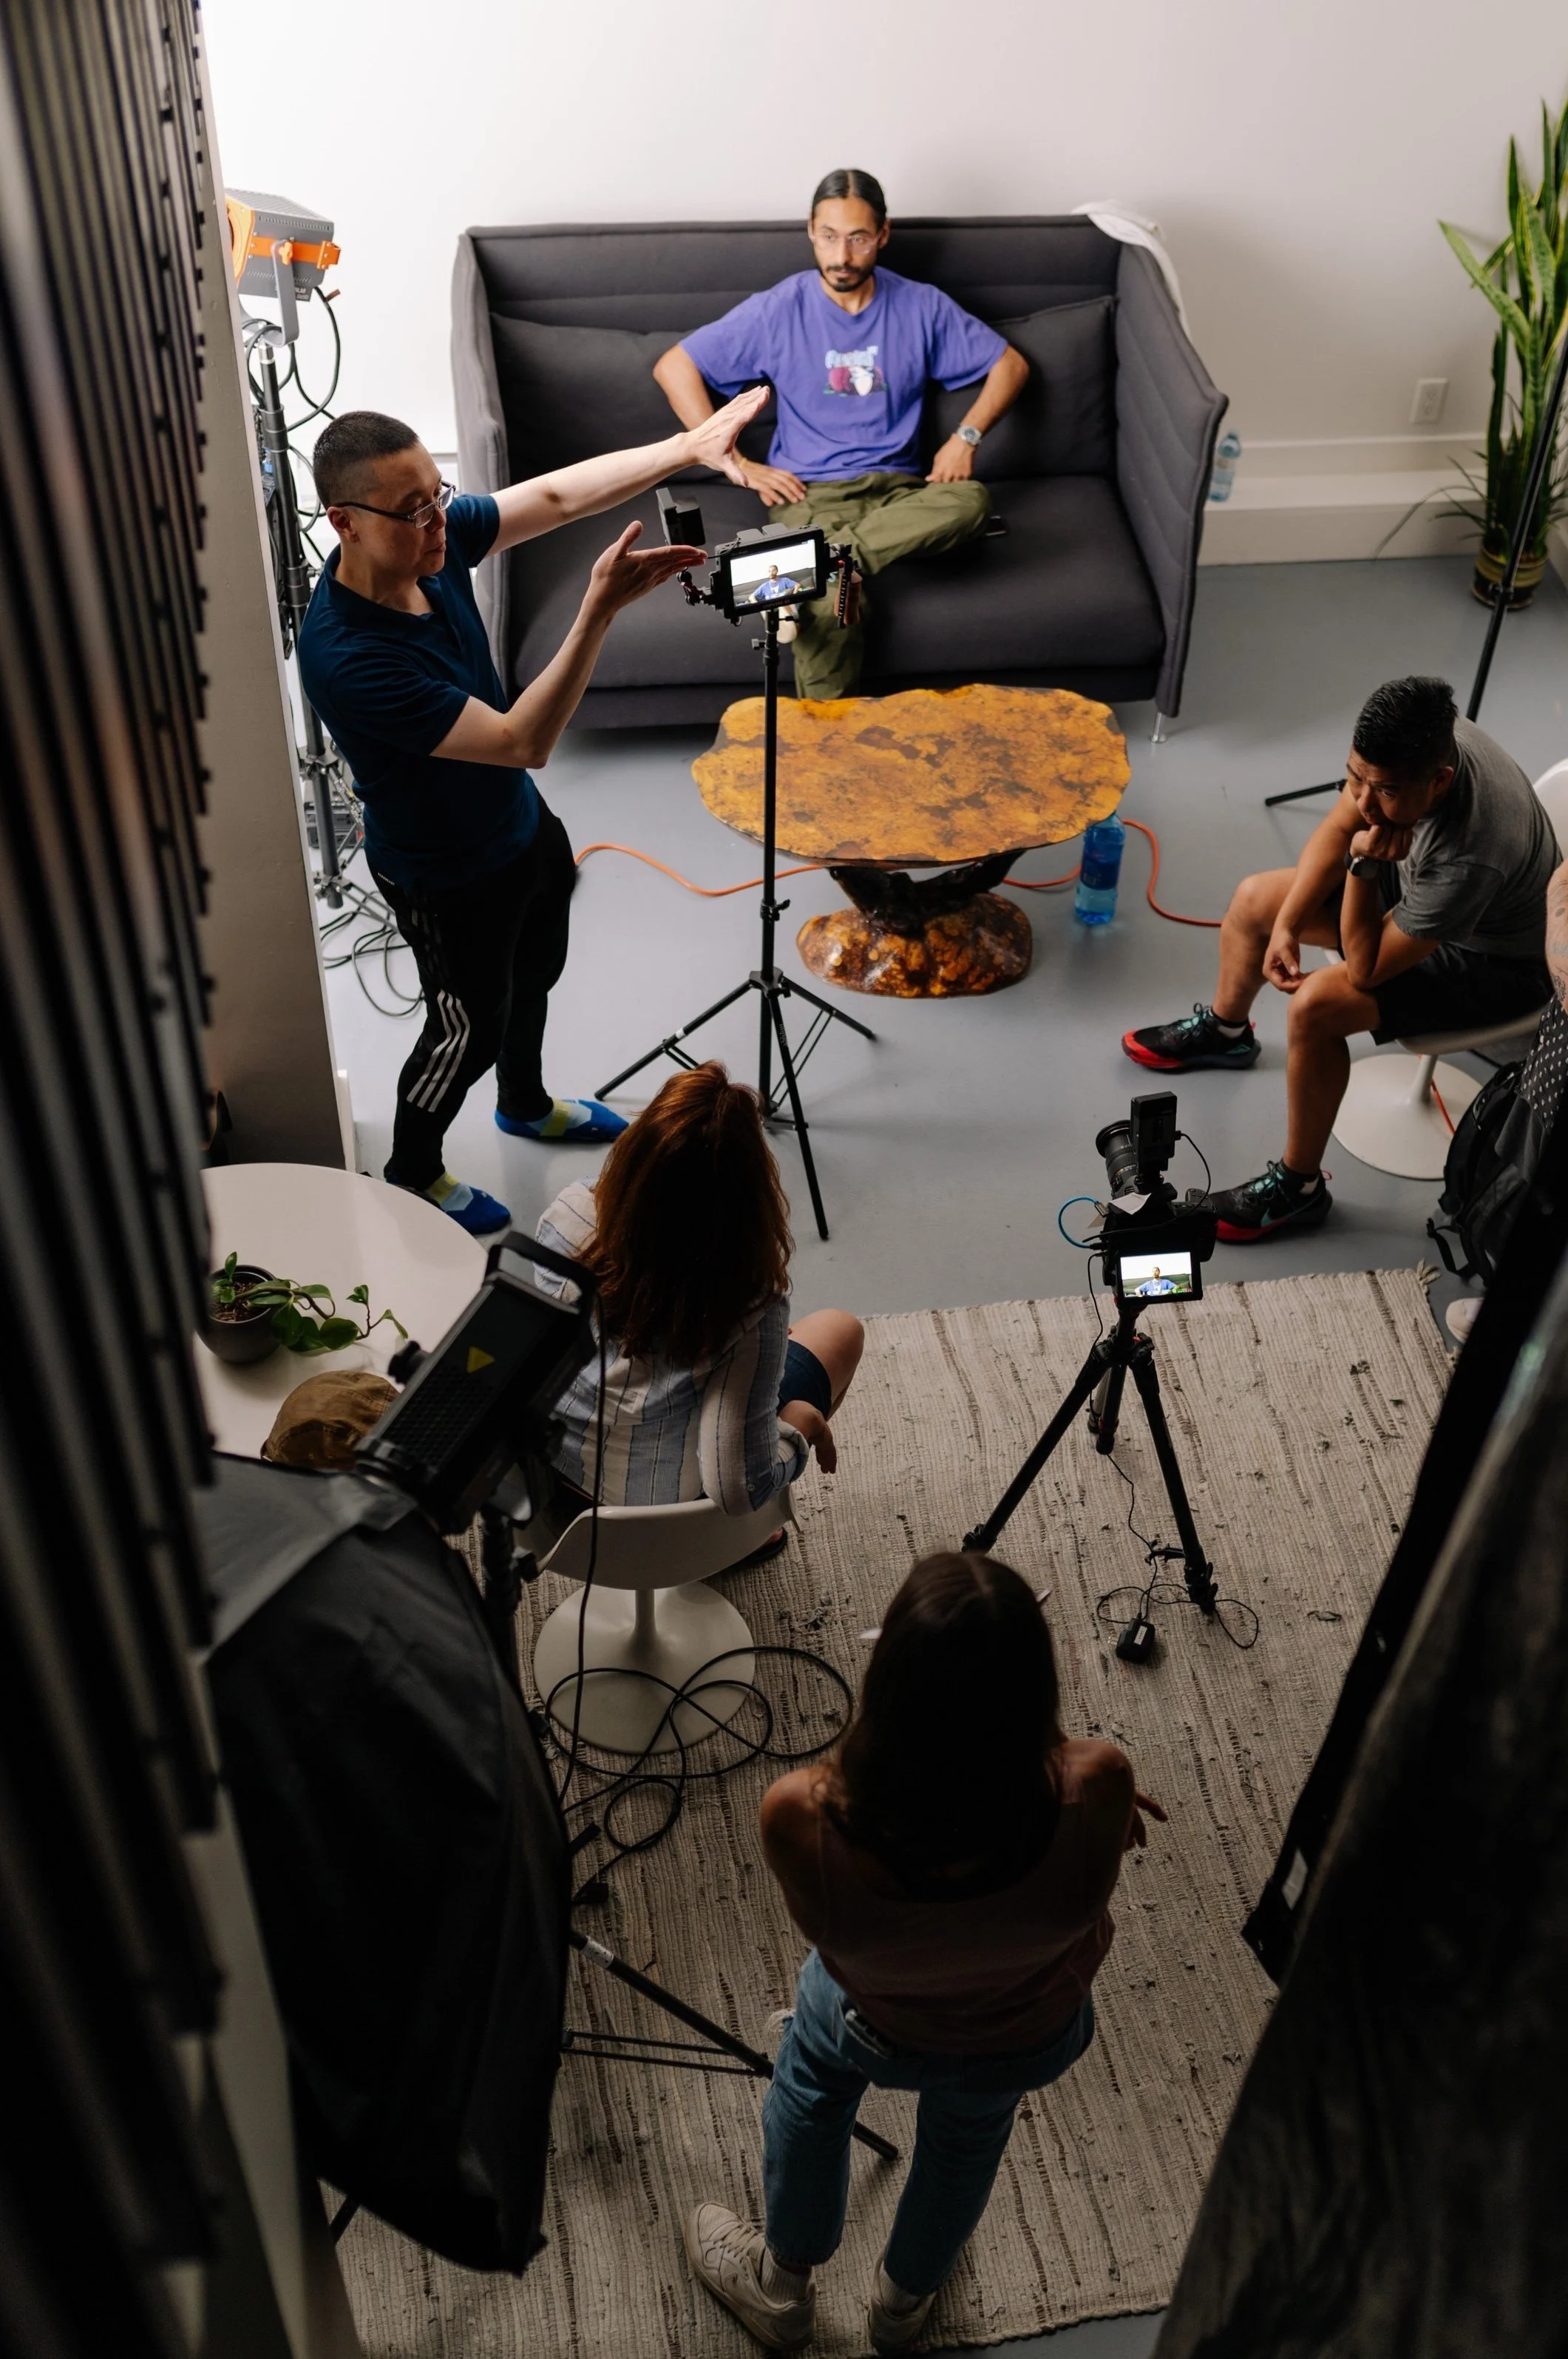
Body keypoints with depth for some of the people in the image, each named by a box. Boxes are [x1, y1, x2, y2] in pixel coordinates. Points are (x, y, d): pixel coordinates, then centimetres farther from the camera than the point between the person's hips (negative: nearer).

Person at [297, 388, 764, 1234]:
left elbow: (558, 495, -7)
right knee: (470, 1029, 15)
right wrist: (600, 610, -48)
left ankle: (526, 1104, 61)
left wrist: (689, 445, -15)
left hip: (522, 825, 8)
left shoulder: (433, 538, -19)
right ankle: (412, 1172, 44)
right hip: (447, 878, -8)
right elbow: (522, 742, -42)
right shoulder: (346, 657, -41)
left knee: (534, 977, 30)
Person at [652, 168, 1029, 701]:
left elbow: (1010, 364, 14)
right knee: (833, 610, -36)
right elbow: (673, 367, 3)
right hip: (809, 494, -3)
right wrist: (739, 465, -4)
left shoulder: (922, 307, 6)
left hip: (897, 490, 3)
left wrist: (966, 437, -4)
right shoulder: (778, 310, 1)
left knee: (971, 500, -34)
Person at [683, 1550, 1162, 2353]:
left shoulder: (801, 1820, -44)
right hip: (1029, 2043, 1)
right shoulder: (1092, 1791, -44)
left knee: (810, 2079, 36)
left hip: (877, 2027, -1)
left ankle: (782, 2286, 61)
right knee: (969, 2132, 37)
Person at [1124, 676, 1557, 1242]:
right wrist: (1286, 926, -10)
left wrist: (1365, 864, -41)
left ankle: (1298, 1187, -9)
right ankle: (1224, 1031, 39)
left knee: (1316, 1006, -28)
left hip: (1490, 960, -8)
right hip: (1415, 886, 8)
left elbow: (1366, 970, -31)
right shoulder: (1409, 739, -24)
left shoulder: (1471, 855, -43)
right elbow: (1337, 829, -4)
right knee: (1253, 899, 8)